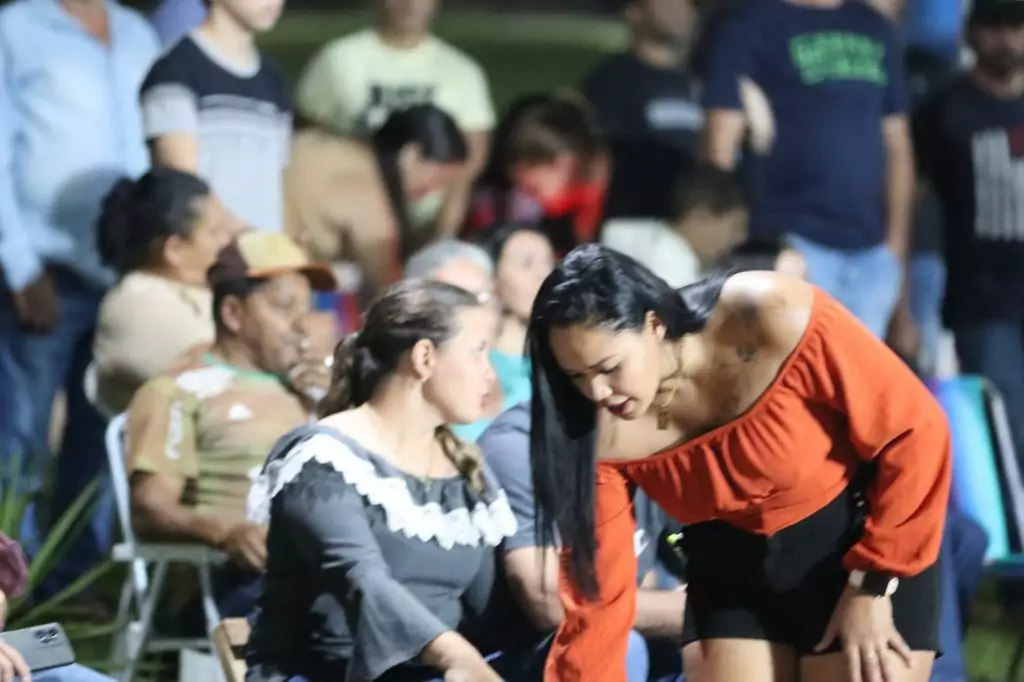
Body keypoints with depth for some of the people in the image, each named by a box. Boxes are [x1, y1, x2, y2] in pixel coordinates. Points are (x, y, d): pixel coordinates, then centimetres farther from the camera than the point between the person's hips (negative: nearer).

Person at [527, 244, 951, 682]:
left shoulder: (775, 321, -29)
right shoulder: (601, 433, -18)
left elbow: (913, 433, -19)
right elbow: (598, 595, -11)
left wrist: (873, 584, -15)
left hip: (864, 547, -4)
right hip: (733, 570, 4)